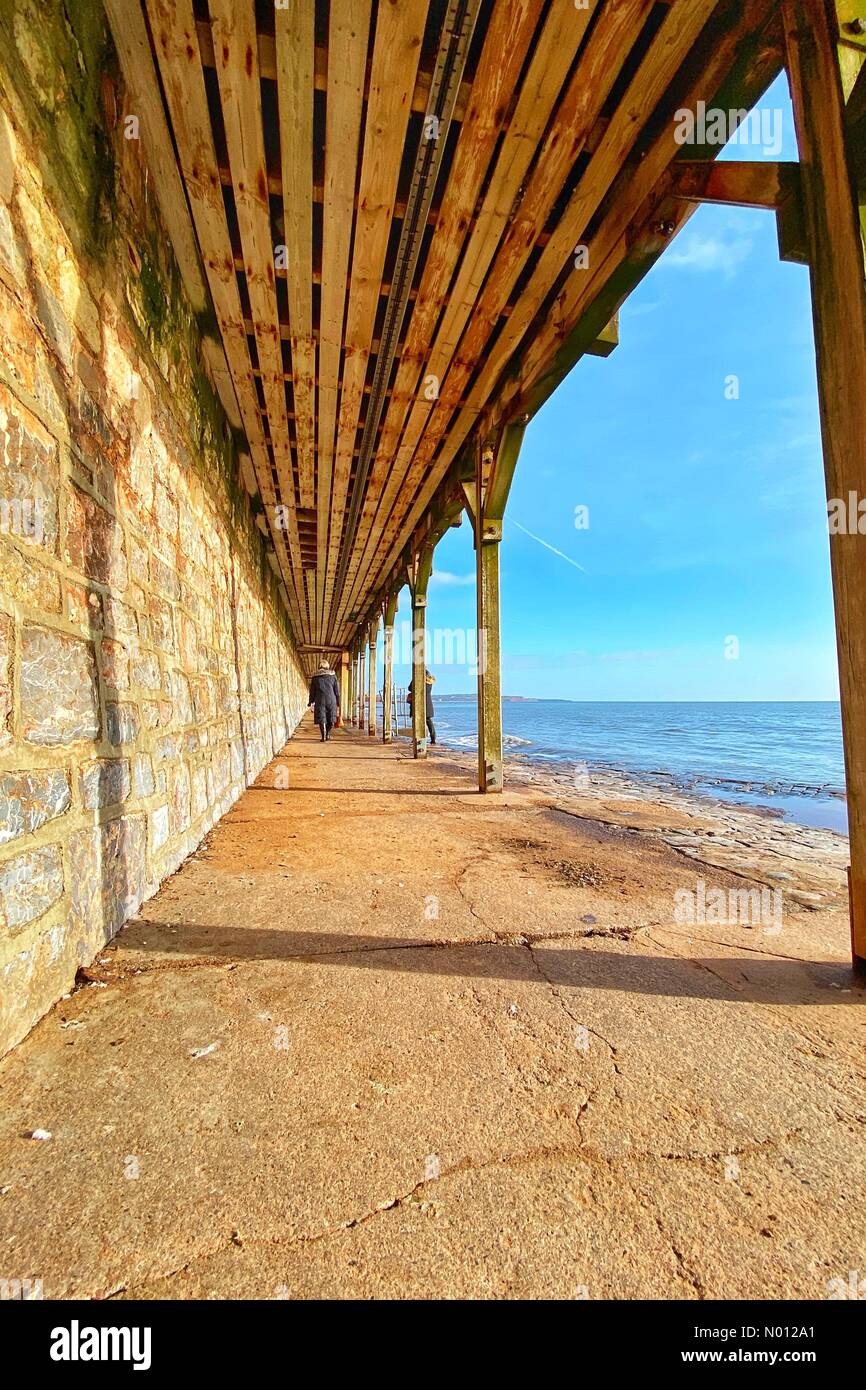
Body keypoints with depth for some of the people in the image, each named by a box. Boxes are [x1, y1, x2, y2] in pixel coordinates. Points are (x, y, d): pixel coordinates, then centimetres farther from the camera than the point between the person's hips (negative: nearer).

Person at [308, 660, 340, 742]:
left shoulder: (315, 677, 5)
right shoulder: (333, 676, 5)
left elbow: (312, 691, 7)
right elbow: (337, 690, 5)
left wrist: (311, 702, 15)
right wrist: (338, 703, 10)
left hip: (320, 700, 0)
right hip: (331, 700, 0)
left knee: (321, 719, 4)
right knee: (331, 718, 17)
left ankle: (324, 737, 1)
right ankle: (328, 733, 16)